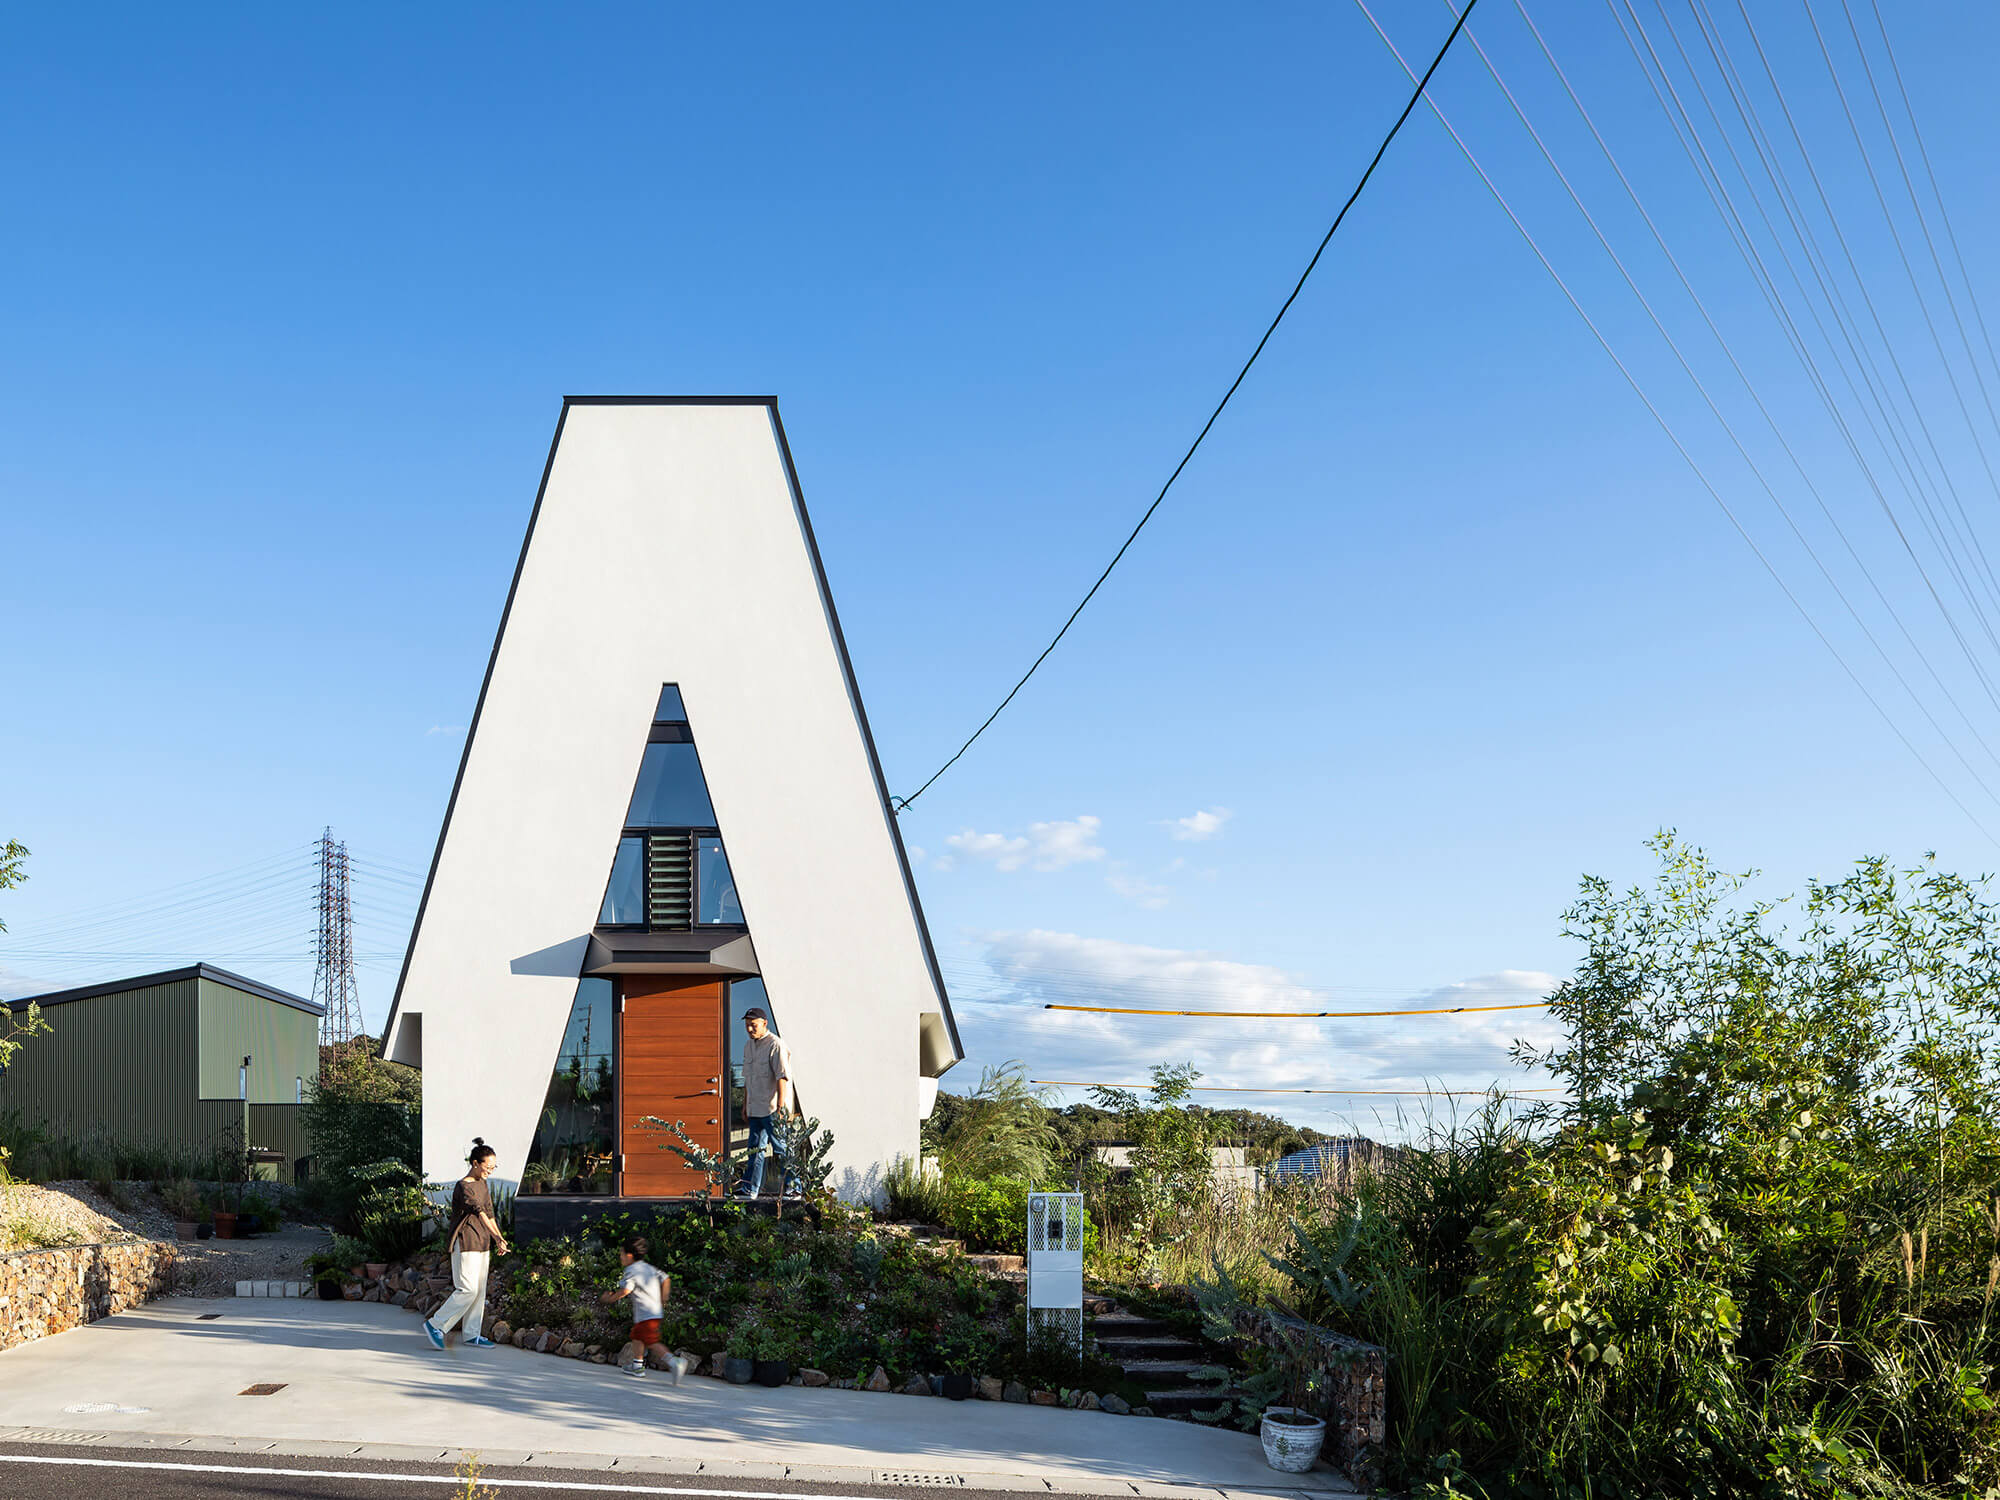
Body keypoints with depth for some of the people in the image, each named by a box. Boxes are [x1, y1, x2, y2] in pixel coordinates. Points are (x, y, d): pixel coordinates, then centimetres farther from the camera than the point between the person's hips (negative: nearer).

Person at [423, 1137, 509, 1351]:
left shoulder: (483, 1184, 13)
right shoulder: (463, 1187, -15)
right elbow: (480, 1213, -22)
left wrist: (499, 1239, 3)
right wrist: (497, 1237, -27)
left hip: (482, 1244, 9)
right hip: (465, 1243, -9)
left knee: (479, 1291, 8)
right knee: (467, 1289, -12)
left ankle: (472, 1335, 14)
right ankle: (435, 1325, 1)